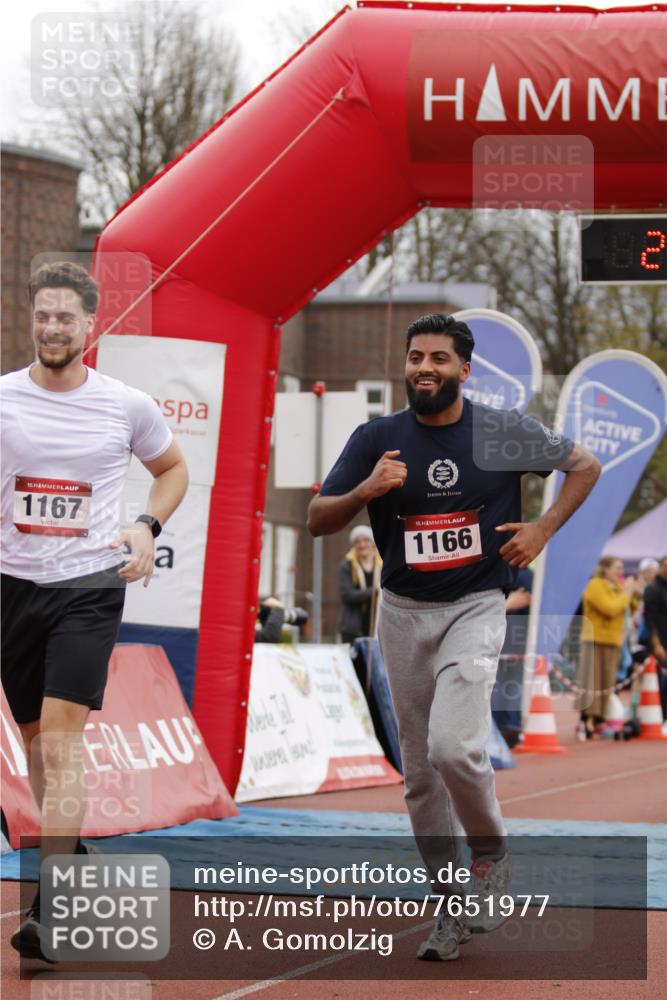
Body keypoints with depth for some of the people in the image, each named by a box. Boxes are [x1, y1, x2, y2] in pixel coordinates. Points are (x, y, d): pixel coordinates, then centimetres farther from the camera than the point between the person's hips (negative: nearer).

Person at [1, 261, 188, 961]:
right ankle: (71, 851, 37)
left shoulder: (128, 406, -2)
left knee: (61, 740, -15)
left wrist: (147, 526, -1)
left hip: (90, 587, -3)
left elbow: (172, 469, 16)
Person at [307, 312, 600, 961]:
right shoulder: (377, 439, -2)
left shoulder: (503, 434, -5)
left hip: (475, 609, -3)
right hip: (404, 613, 3)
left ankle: (490, 854, 5)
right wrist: (365, 491, -21)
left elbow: (585, 465, 10)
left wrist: (543, 529, -2)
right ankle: (451, 906, 18)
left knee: (453, 746, -23)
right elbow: (317, 520, -2)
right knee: (420, 771, 6)